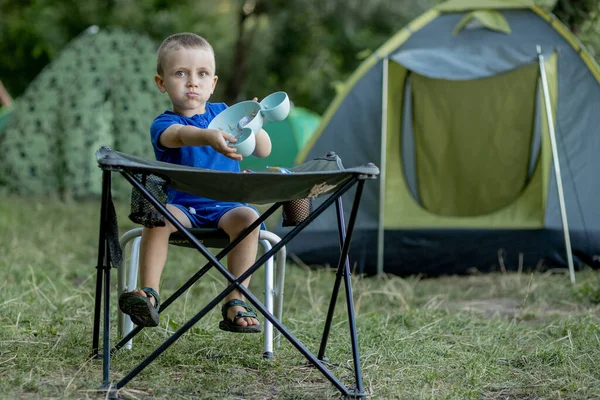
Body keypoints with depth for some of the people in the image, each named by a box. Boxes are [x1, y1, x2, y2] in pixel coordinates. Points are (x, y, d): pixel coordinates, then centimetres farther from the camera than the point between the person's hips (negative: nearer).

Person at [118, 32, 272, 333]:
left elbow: (264, 151, 5)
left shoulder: (223, 114, 11)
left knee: (247, 218, -30)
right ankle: (148, 294, -31)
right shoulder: (163, 124, -2)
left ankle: (236, 301, -27)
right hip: (181, 205, -2)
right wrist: (208, 136, -53)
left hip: (225, 206, 2)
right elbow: (179, 135, -30)